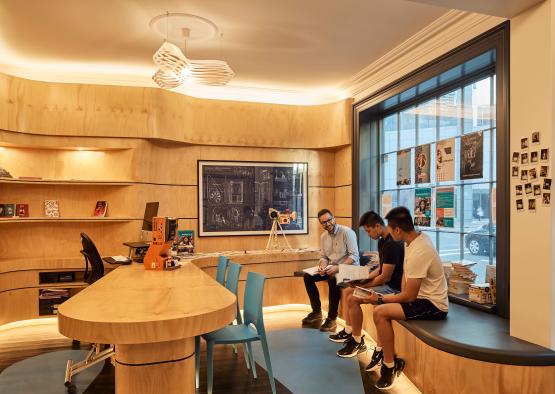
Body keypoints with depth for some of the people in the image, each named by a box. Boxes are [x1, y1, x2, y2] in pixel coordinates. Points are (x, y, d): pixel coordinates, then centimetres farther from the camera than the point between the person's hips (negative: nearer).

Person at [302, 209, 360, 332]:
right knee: (308, 276, -7)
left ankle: (332, 318, -24)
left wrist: (338, 267, -30)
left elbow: (354, 256, -20)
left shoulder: (346, 232, -15)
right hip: (332, 268, 7)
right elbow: (323, 257, 12)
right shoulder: (323, 236, 7)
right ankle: (316, 311, 7)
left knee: (333, 279, -36)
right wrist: (322, 266, -11)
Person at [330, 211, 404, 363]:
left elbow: (385, 277, -24)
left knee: (353, 299, -19)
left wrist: (363, 285, -13)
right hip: (385, 283, 11)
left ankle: (358, 342, -4)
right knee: (347, 292, 11)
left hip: (393, 287, -11)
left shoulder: (392, 244, -24)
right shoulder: (383, 241, 8)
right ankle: (348, 332, 20)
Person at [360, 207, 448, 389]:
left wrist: (380, 299, -11)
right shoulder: (418, 237, 0)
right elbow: (406, 272, 14)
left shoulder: (418, 252, -29)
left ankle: (390, 365, -4)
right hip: (423, 297, 10)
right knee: (382, 304, 18)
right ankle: (383, 352, 22)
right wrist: (401, 296, 4)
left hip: (433, 306, -10)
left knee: (380, 312, -20)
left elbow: (409, 296, -22)